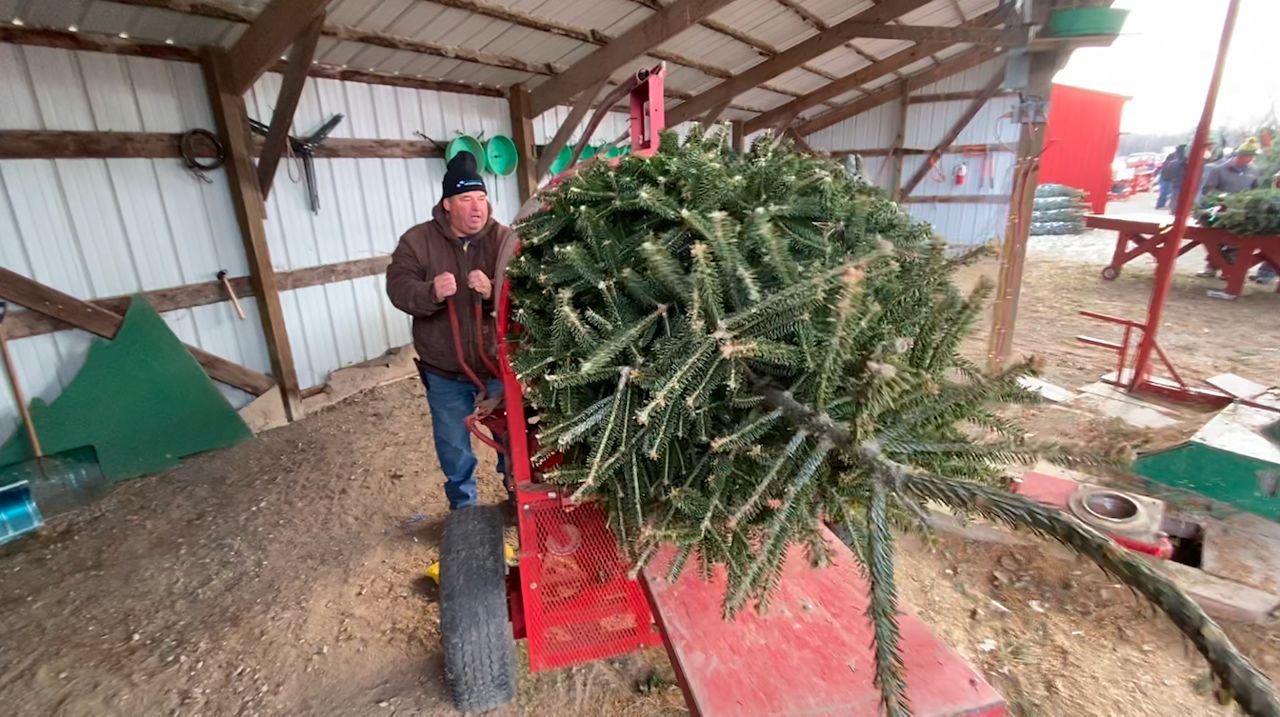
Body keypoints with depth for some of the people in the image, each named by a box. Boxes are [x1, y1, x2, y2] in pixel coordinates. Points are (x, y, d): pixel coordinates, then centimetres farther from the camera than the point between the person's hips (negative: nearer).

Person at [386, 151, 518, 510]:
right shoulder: (417, 240, -7)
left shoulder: (505, 239, -9)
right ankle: (463, 506, 43)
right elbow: (398, 287, -14)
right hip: (444, 369, 1)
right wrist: (430, 292, -35)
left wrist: (493, 292, -37)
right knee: (453, 447, 19)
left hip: (498, 361, 0)